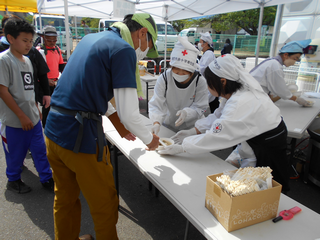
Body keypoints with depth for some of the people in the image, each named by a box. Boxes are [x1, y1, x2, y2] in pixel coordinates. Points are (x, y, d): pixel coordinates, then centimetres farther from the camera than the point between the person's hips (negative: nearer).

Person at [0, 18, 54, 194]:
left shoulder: (27, 60, 10)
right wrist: (22, 116, -17)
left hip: (33, 118, 6)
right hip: (14, 121, -6)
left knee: (40, 150, 12)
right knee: (16, 154, 11)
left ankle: (47, 179, 26)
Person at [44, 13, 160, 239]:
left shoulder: (91, 38, 14)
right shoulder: (124, 49, -12)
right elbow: (129, 114, -17)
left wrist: (117, 122, 26)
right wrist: (149, 139, 3)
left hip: (53, 130, 9)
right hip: (81, 137, -9)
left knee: (65, 199, 25)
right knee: (105, 206, 13)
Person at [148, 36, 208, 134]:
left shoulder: (200, 81, -18)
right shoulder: (163, 79, -18)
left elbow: (200, 108, -15)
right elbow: (156, 104, -20)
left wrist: (186, 113, -37)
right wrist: (156, 122, -39)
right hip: (168, 125, 1)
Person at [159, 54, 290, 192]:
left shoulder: (240, 104, -34)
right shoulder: (237, 92, -5)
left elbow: (215, 137, -33)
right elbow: (218, 116, 5)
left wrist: (180, 148, -25)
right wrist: (193, 131, -2)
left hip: (270, 148, -9)